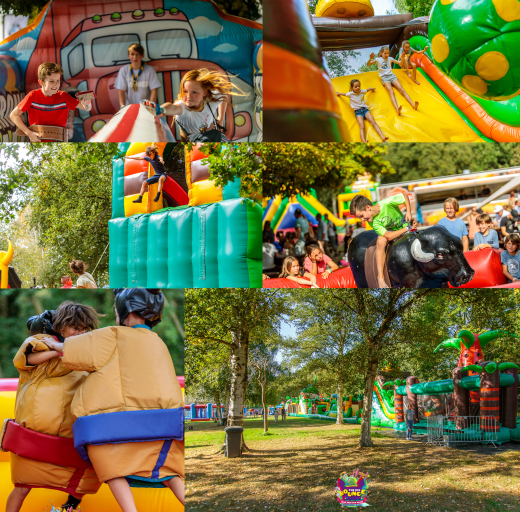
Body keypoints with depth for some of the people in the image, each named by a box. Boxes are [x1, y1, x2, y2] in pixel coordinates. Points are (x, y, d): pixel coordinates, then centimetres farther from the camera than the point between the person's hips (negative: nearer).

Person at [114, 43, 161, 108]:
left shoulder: (149, 70, 3)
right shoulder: (123, 70, 5)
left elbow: (154, 90, 0)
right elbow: (121, 91, -1)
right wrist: (122, 107, -16)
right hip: (128, 107, 1)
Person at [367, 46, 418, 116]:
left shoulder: (390, 59, 17)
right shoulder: (378, 59, 9)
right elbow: (368, 64, 1)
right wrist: (370, 58, -19)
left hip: (391, 75, 4)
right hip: (384, 77, -3)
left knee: (401, 89, -18)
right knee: (391, 92, -30)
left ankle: (413, 105, -32)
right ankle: (397, 109, -55)